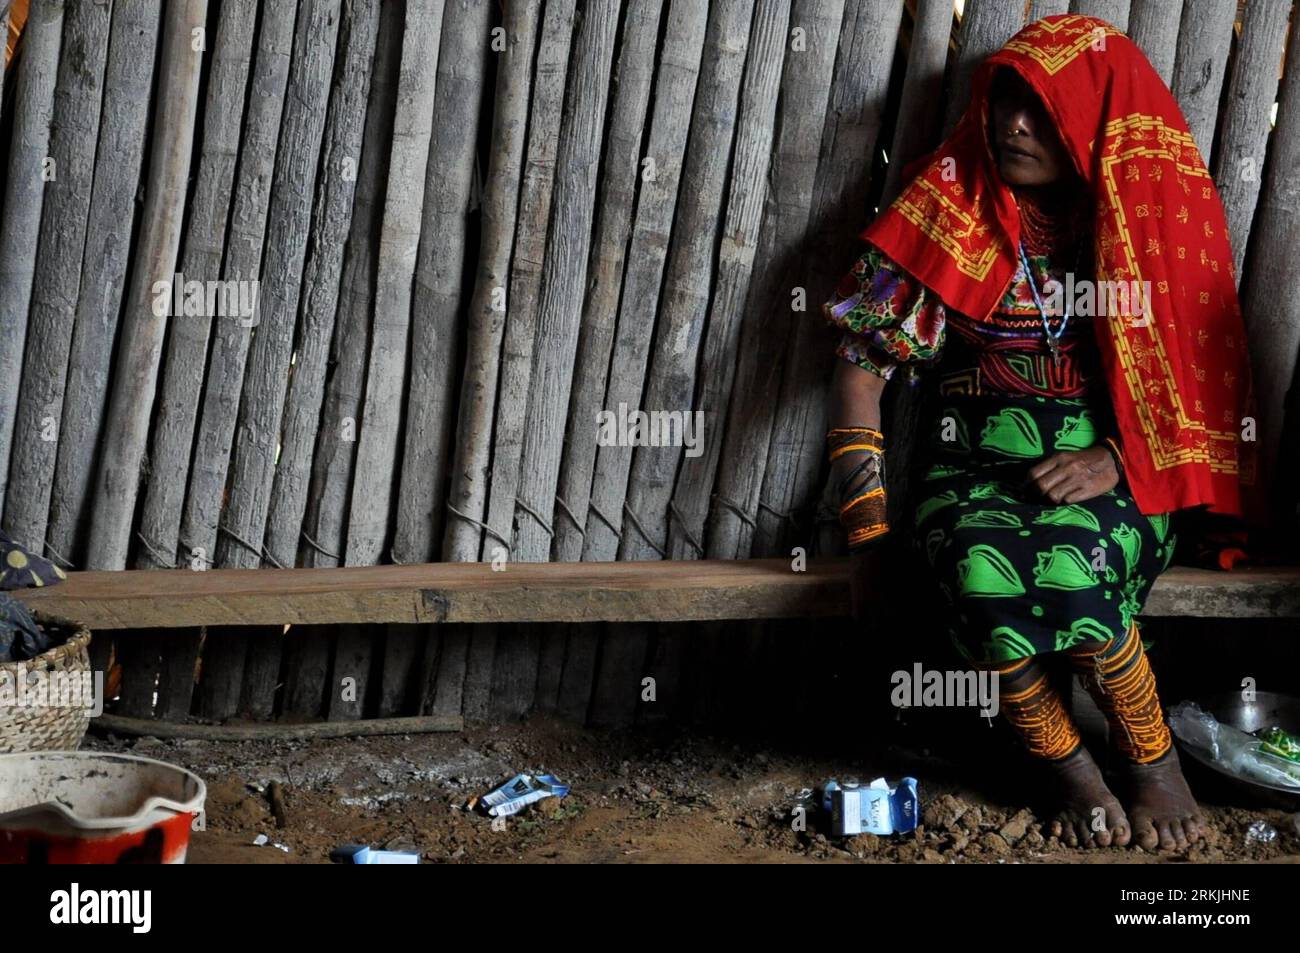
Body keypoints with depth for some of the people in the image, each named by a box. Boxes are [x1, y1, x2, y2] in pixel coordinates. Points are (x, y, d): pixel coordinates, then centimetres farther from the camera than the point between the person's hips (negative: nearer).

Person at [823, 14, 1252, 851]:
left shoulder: (1155, 215, 2)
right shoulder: (952, 215, -1)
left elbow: (1197, 371, 4)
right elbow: (863, 364, 0)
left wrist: (1114, 456, -15)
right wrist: (868, 526, -7)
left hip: (1119, 472, 0)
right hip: (981, 463, 1)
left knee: (1066, 565, -35)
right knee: (981, 570, -35)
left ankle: (1154, 758, -7)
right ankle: (1074, 770, -10)